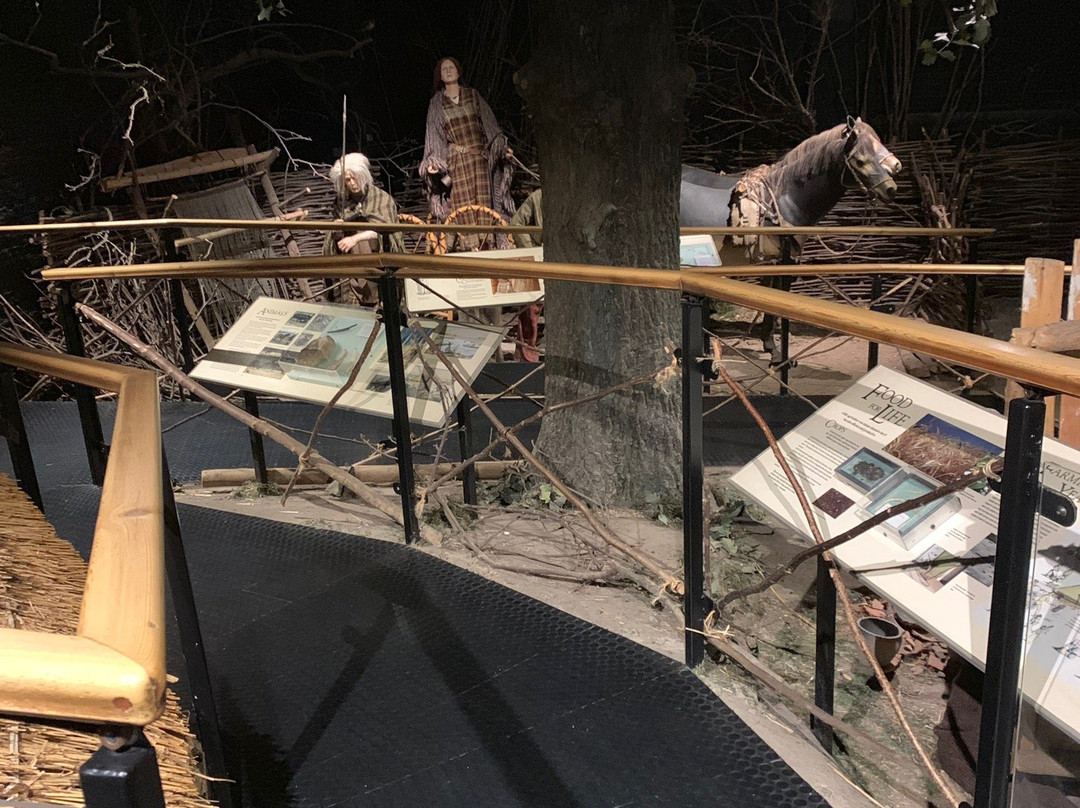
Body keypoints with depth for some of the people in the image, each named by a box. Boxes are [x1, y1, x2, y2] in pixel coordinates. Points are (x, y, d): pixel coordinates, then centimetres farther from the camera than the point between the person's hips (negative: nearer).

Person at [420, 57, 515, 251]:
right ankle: (467, 247, -7)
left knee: (483, 201, -6)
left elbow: (489, 124, 11)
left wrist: (503, 147, 0)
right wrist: (432, 162, -5)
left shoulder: (473, 95, 13)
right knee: (462, 204, -8)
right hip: (455, 160, -1)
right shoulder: (437, 103, 11)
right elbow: (433, 135, 8)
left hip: (478, 156, 1)